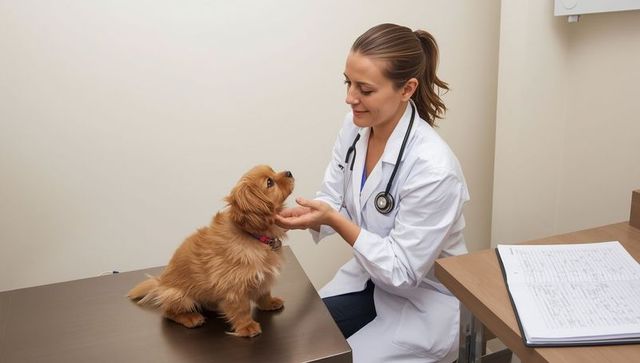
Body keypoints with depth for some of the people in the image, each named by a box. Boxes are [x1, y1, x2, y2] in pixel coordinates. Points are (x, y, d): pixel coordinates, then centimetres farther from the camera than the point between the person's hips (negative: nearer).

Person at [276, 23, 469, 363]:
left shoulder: (432, 167, -31)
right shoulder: (355, 126, -10)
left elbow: (403, 270, -25)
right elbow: (333, 200, -1)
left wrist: (334, 220, -31)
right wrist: (305, 214, -23)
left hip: (422, 300, -6)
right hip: (370, 274, 6)